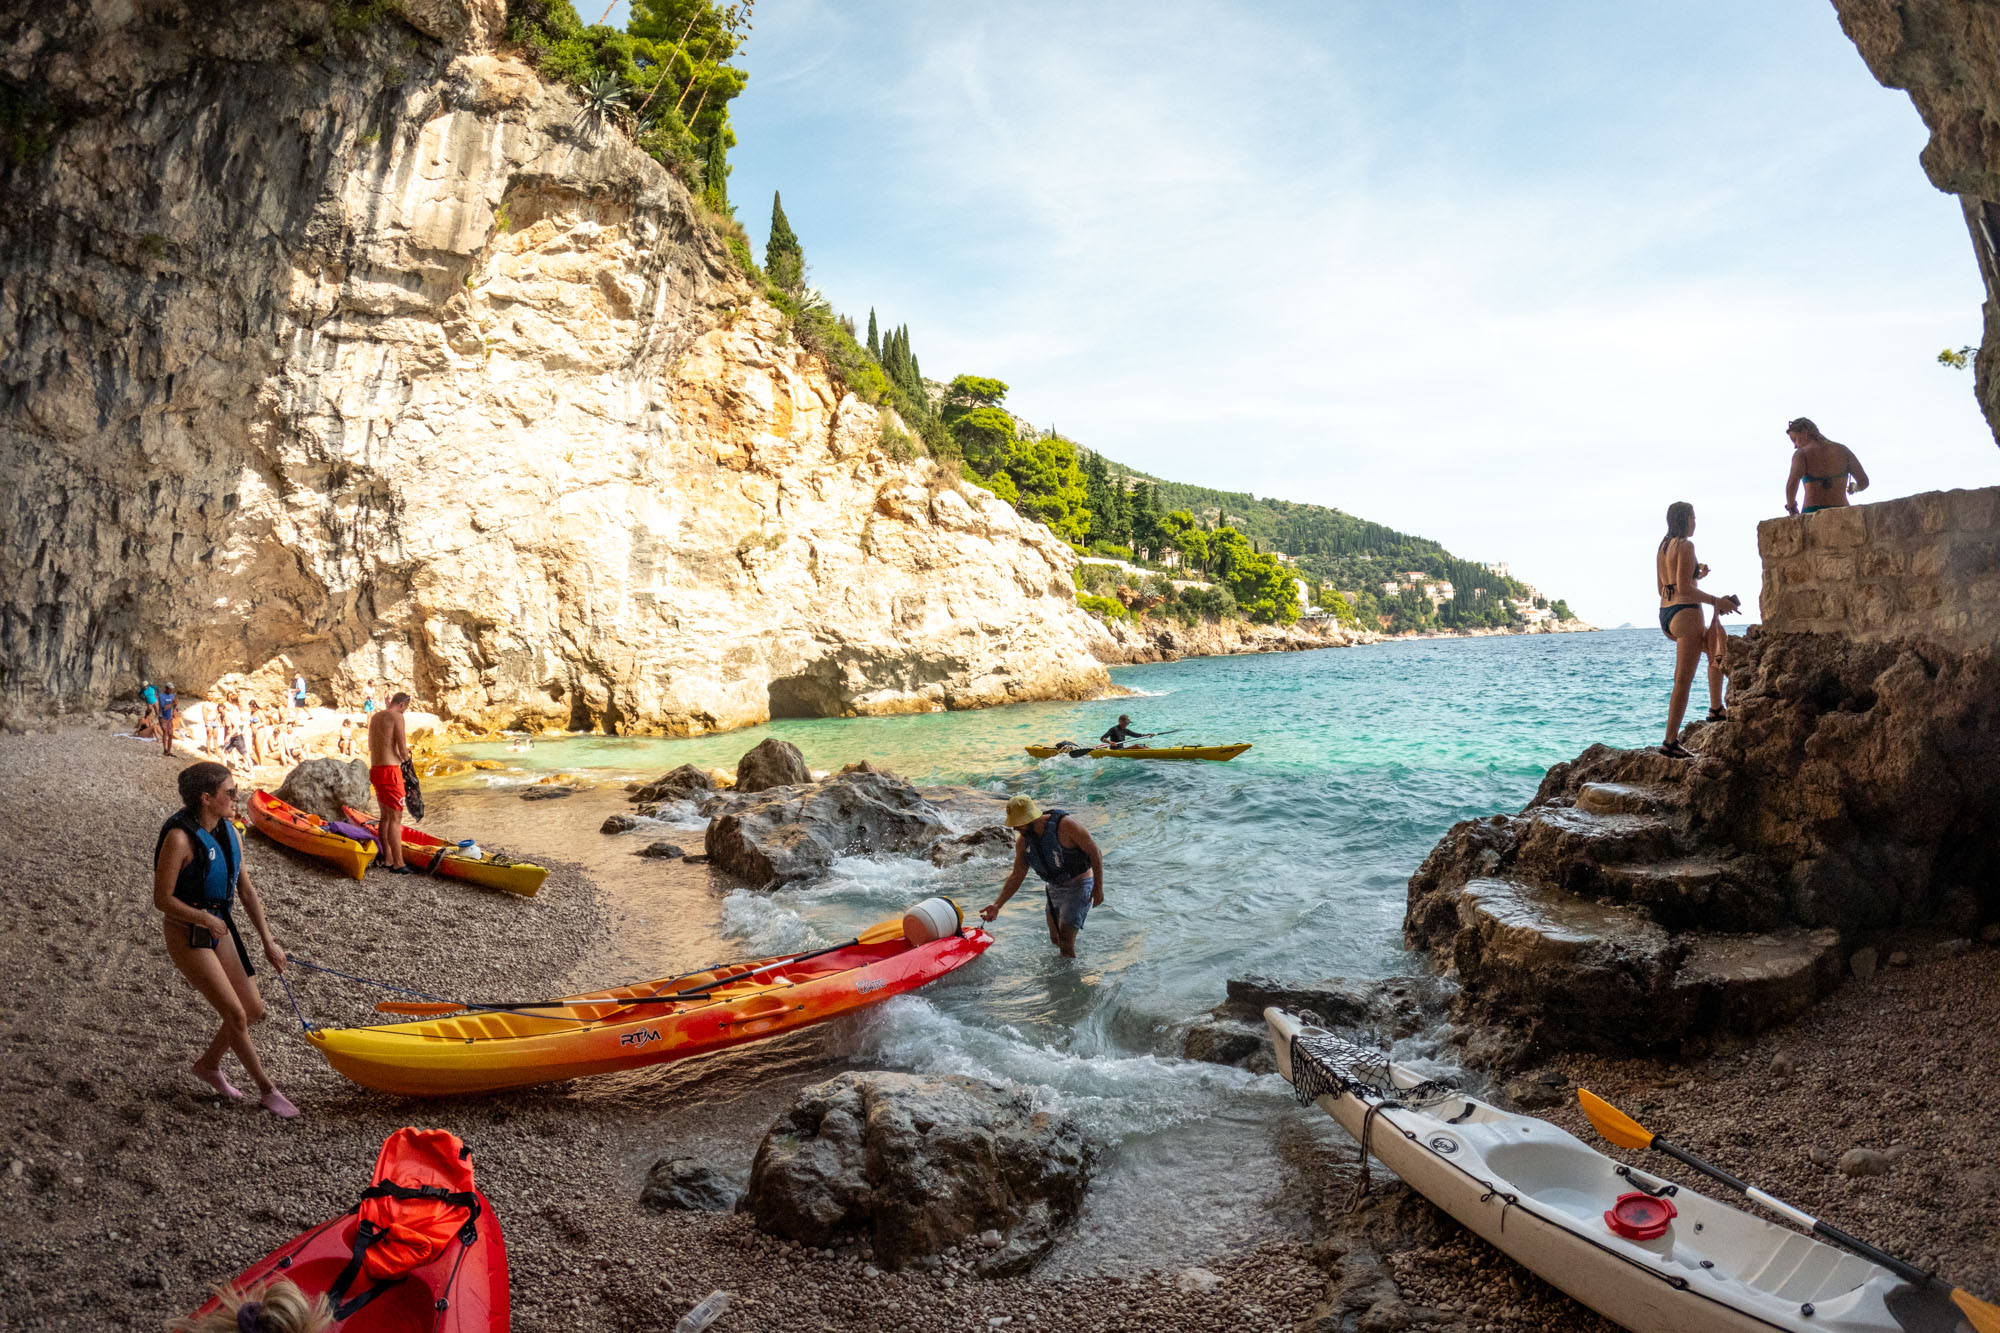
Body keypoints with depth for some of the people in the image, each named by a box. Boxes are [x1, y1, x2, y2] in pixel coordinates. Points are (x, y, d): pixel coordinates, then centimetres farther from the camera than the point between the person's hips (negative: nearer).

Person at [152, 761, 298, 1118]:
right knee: (236, 1014, -6)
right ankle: (267, 1090, 10)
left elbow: (246, 890, 7)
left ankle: (209, 1064, 35)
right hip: (186, 935, -8)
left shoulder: (228, 832, 2)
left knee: (254, 1009, 9)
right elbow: (161, 899, -18)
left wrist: (268, 940, 6)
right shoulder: (180, 838, -21)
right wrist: (204, 919, -22)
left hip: (220, 926, 8)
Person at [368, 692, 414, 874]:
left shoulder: (375, 717, 17)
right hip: (390, 771, -9)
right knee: (396, 818, -7)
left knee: (386, 816, 15)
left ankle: (387, 860, 20)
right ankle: (398, 864, -7)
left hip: (375, 769, 9)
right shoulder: (397, 717, -10)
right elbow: (403, 749, -15)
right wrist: (405, 758, 7)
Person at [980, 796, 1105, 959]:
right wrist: (997, 905, -5)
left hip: (1079, 884, -6)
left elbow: (1095, 852, -18)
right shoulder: (1022, 840, -5)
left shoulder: (1065, 824, -25)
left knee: (1065, 942, -13)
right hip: (1054, 888, 7)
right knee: (1055, 940, 15)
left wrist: (1098, 887, -18)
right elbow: (1017, 876, 2)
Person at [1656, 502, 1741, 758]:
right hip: (1685, 613, -9)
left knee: (1716, 647, 30)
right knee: (1683, 681, -7)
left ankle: (1716, 709, 29)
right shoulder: (1685, 546, -12)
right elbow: (1684, 589, -19)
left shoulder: (1662, 547, 14)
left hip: (1665, 614, 9)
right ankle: (1670, 742, -8)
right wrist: (1717, 601, -11)